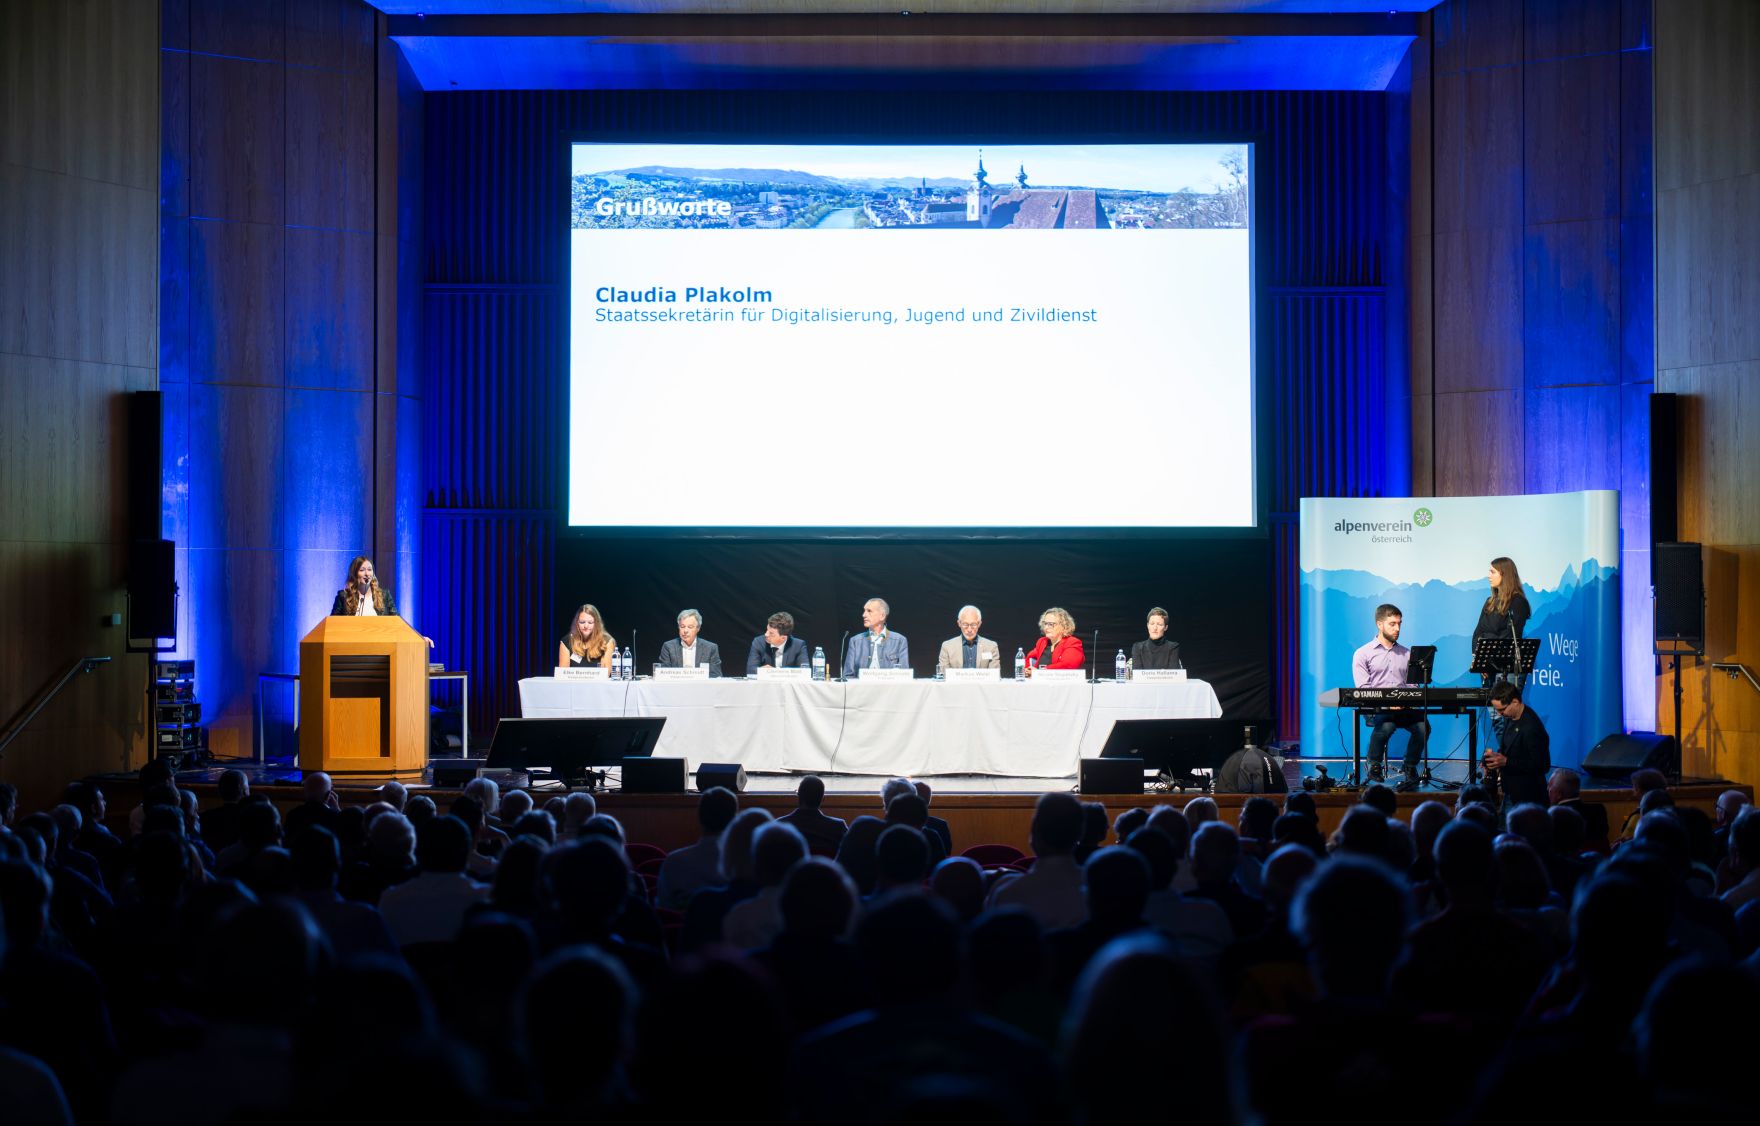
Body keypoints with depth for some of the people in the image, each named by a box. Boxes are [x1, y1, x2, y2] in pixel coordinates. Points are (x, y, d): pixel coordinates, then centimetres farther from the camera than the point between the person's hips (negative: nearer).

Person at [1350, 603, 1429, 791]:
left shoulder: (1406, 654, 21)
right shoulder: (1363, 654, 7)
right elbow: (1363, 689, -4)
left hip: (1404, 709, 3)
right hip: (1376, 709, -3)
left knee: (1423, 725, -29)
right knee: (1386, 725, -37)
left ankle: (1410, 767, -8)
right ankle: (1374, 767, -11)